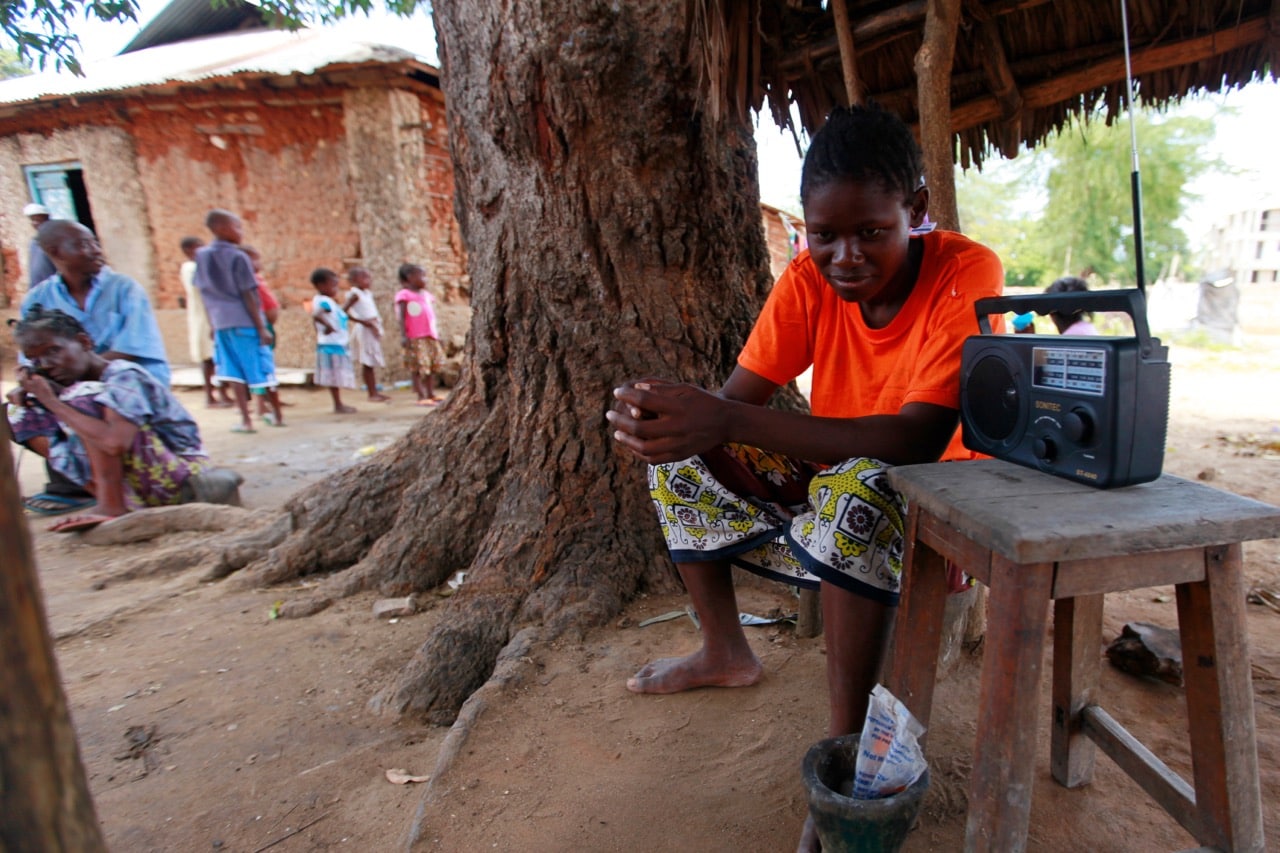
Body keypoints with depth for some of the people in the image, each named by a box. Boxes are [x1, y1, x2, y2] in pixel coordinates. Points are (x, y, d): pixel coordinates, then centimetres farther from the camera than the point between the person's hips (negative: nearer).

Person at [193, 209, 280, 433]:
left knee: (234, 371, 6)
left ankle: (246, 419, 5)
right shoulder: (237, 257, -9)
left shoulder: (202, 256, 8)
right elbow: (248, 295, -11)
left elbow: (204, 293, 12)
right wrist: (261, 327, -9)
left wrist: (213, 324, 18)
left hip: (221, 322, 5)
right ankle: (278, 414, 15)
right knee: (261, 370, 4)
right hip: (245, 322, -5)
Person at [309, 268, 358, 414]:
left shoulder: (331, 302, 15)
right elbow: (315, 315, -32)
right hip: (331, 344, -10)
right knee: (334, 376, -3)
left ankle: (339, 404, 22)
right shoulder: (323, 301, -15)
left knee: (337, 377, 14)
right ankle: (338, 405, 3)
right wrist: (328, 326, -29)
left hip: (338, 343, 10)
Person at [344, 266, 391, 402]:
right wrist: (364, 322, -19)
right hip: (364, 330, -8)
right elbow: (344, 312, -17)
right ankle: (371, 394, 1)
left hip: (373, 329, 8)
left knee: (372, 363, 13)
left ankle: (375, 392, 20)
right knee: (367, 363, -3)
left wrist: (376, 323, 4)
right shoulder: (355, 294, -10)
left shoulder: (368, 293, 13)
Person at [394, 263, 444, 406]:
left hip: (431, 336, 8)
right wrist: (403, 335, -15)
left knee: (432, 367, 11)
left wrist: (435, 334, 17)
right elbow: (402, 317, -9)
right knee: (418, 368, -4)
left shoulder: (426, 294, 15)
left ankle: (431, 394, 20)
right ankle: (422, 397, -2)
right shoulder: (405, 295, -6)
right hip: (415, 338, -7)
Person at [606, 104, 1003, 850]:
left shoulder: (966, 272, -22)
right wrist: (668, 410, -36)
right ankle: (726, 652, 12)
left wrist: (727, 422, -45)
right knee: (681, 456, -2)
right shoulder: (810, 278, -8)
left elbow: (918, 439, -35)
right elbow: (739, 398, -13)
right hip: (831, 475, 6)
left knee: (856, 492, -39)